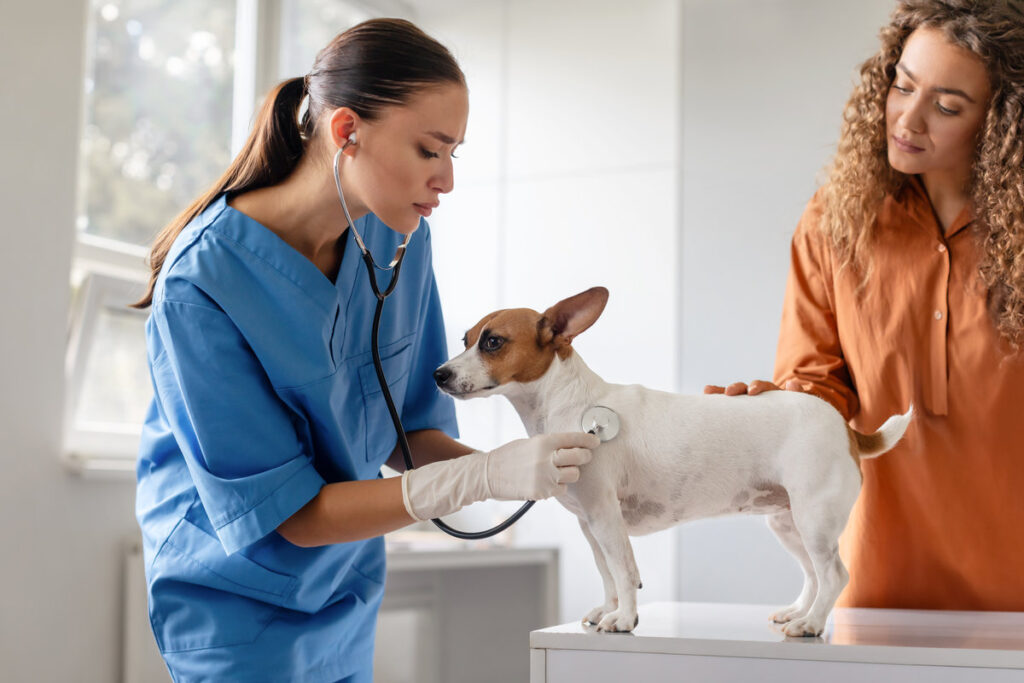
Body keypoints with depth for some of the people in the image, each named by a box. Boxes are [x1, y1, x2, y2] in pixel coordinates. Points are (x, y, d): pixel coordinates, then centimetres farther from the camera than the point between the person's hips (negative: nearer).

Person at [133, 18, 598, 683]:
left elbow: (409, 432, -1)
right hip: (238, 598, -5)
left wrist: (522, 467, -19)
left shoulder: (400, 239, -8)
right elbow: (291, 513, -24)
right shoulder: (201, 283, -26)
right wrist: (481, 477, -31)